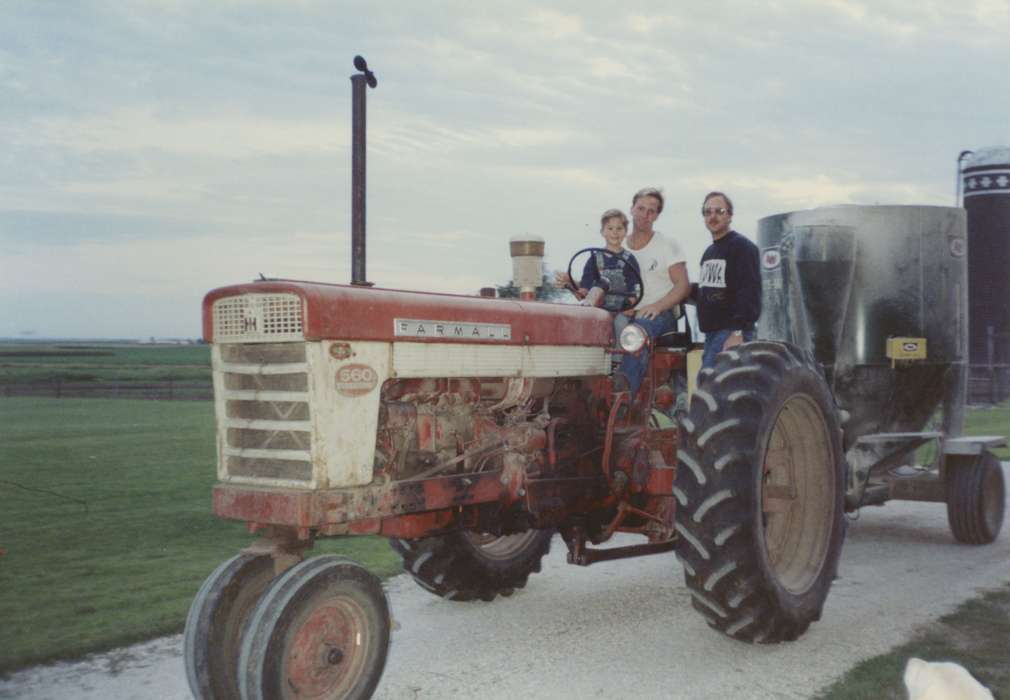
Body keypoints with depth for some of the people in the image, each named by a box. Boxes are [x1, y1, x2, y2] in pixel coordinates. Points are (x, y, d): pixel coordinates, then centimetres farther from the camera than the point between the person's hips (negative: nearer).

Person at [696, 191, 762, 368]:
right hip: (711, 334, 9)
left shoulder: (743, 247, -8)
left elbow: (750, 293, -18)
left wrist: (738, 332, -25)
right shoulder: (709, 252, 22)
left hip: (732, 333, -9)